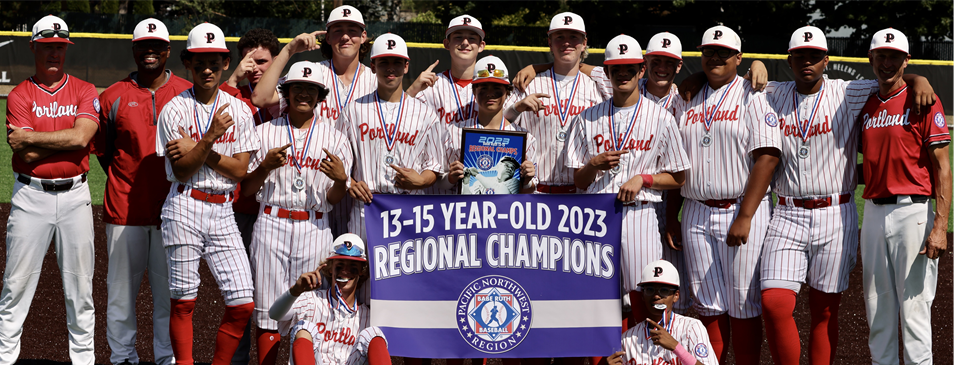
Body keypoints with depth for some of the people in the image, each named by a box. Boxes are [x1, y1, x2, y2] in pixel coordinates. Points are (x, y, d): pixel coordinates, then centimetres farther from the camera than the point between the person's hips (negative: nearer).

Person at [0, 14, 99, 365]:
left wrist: (30, 137, -10)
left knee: (80, 285, 7)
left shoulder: (84, 92, 5)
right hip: (31, 196, -1)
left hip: (75, 196, 1)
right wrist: (68, 137, -10)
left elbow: (81, 137, -13)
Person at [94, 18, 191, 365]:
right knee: (122, 285, 5)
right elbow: (102, 151, 12)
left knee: (169, 287, 4)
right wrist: (125, 183, 6)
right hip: (124, 207, 0)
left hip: (172, 207, 0)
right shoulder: (113, 96, 5)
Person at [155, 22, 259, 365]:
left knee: (243, 303, -4)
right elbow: (181, 170, -7)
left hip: (223, 211, 3)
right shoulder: (174, 110, 0)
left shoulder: (239, 111, 7)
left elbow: (240, 169, 0)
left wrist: (197, 150, -8)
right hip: (185, 210, -3)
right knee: (183, 299, 1)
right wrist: (210, 138, -19)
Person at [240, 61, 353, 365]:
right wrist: (266, 166, -10)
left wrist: (340, 179, -13)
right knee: (268, 308, -3)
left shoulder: (334, 138, 10)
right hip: (272, 226, 0)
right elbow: (246, 189, 8)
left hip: (314, 229, 0)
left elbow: (334, 200, 8)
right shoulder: (265, 132, 9)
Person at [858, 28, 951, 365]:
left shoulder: (924, 102, -4)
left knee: (913, 308, -7)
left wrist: (940, 227, -16)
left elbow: (942, 167, -8)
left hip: (912, 212, -6)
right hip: (873, 211, 6)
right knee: (877, 309, 10)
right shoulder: (866, 106, 13)